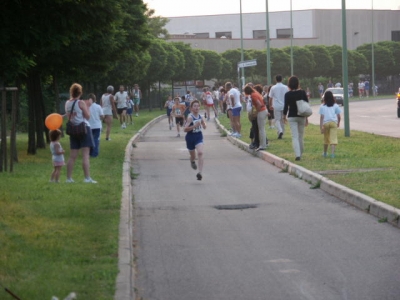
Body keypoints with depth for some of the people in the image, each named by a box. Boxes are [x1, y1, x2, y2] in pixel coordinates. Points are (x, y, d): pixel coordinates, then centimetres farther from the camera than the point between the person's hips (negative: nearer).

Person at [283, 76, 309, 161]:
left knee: (295, 136, -4)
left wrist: (284, 116, 11)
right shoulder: (302, 92, -3)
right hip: (302, 116, 2)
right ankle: (300, 153, 24)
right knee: (301, 136, 15)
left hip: (292, 117, -2)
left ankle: (298, 154, -17)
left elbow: (286, 106, -7)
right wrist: (306, 117, 10)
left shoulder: (288, 94, -9)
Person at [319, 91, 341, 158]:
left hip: (325, 123, 1)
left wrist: (321, 127, -5)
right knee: (333, 138, -6)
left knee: (326, 138, 16)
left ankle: (325, 153, 30)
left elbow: (321, 117, -4)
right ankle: (332, 153, -20)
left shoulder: (322, 106, 3)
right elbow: (338, 116, 7)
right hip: (333, 122, 0)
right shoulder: (335, 106, 7)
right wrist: (338, 123, 26)